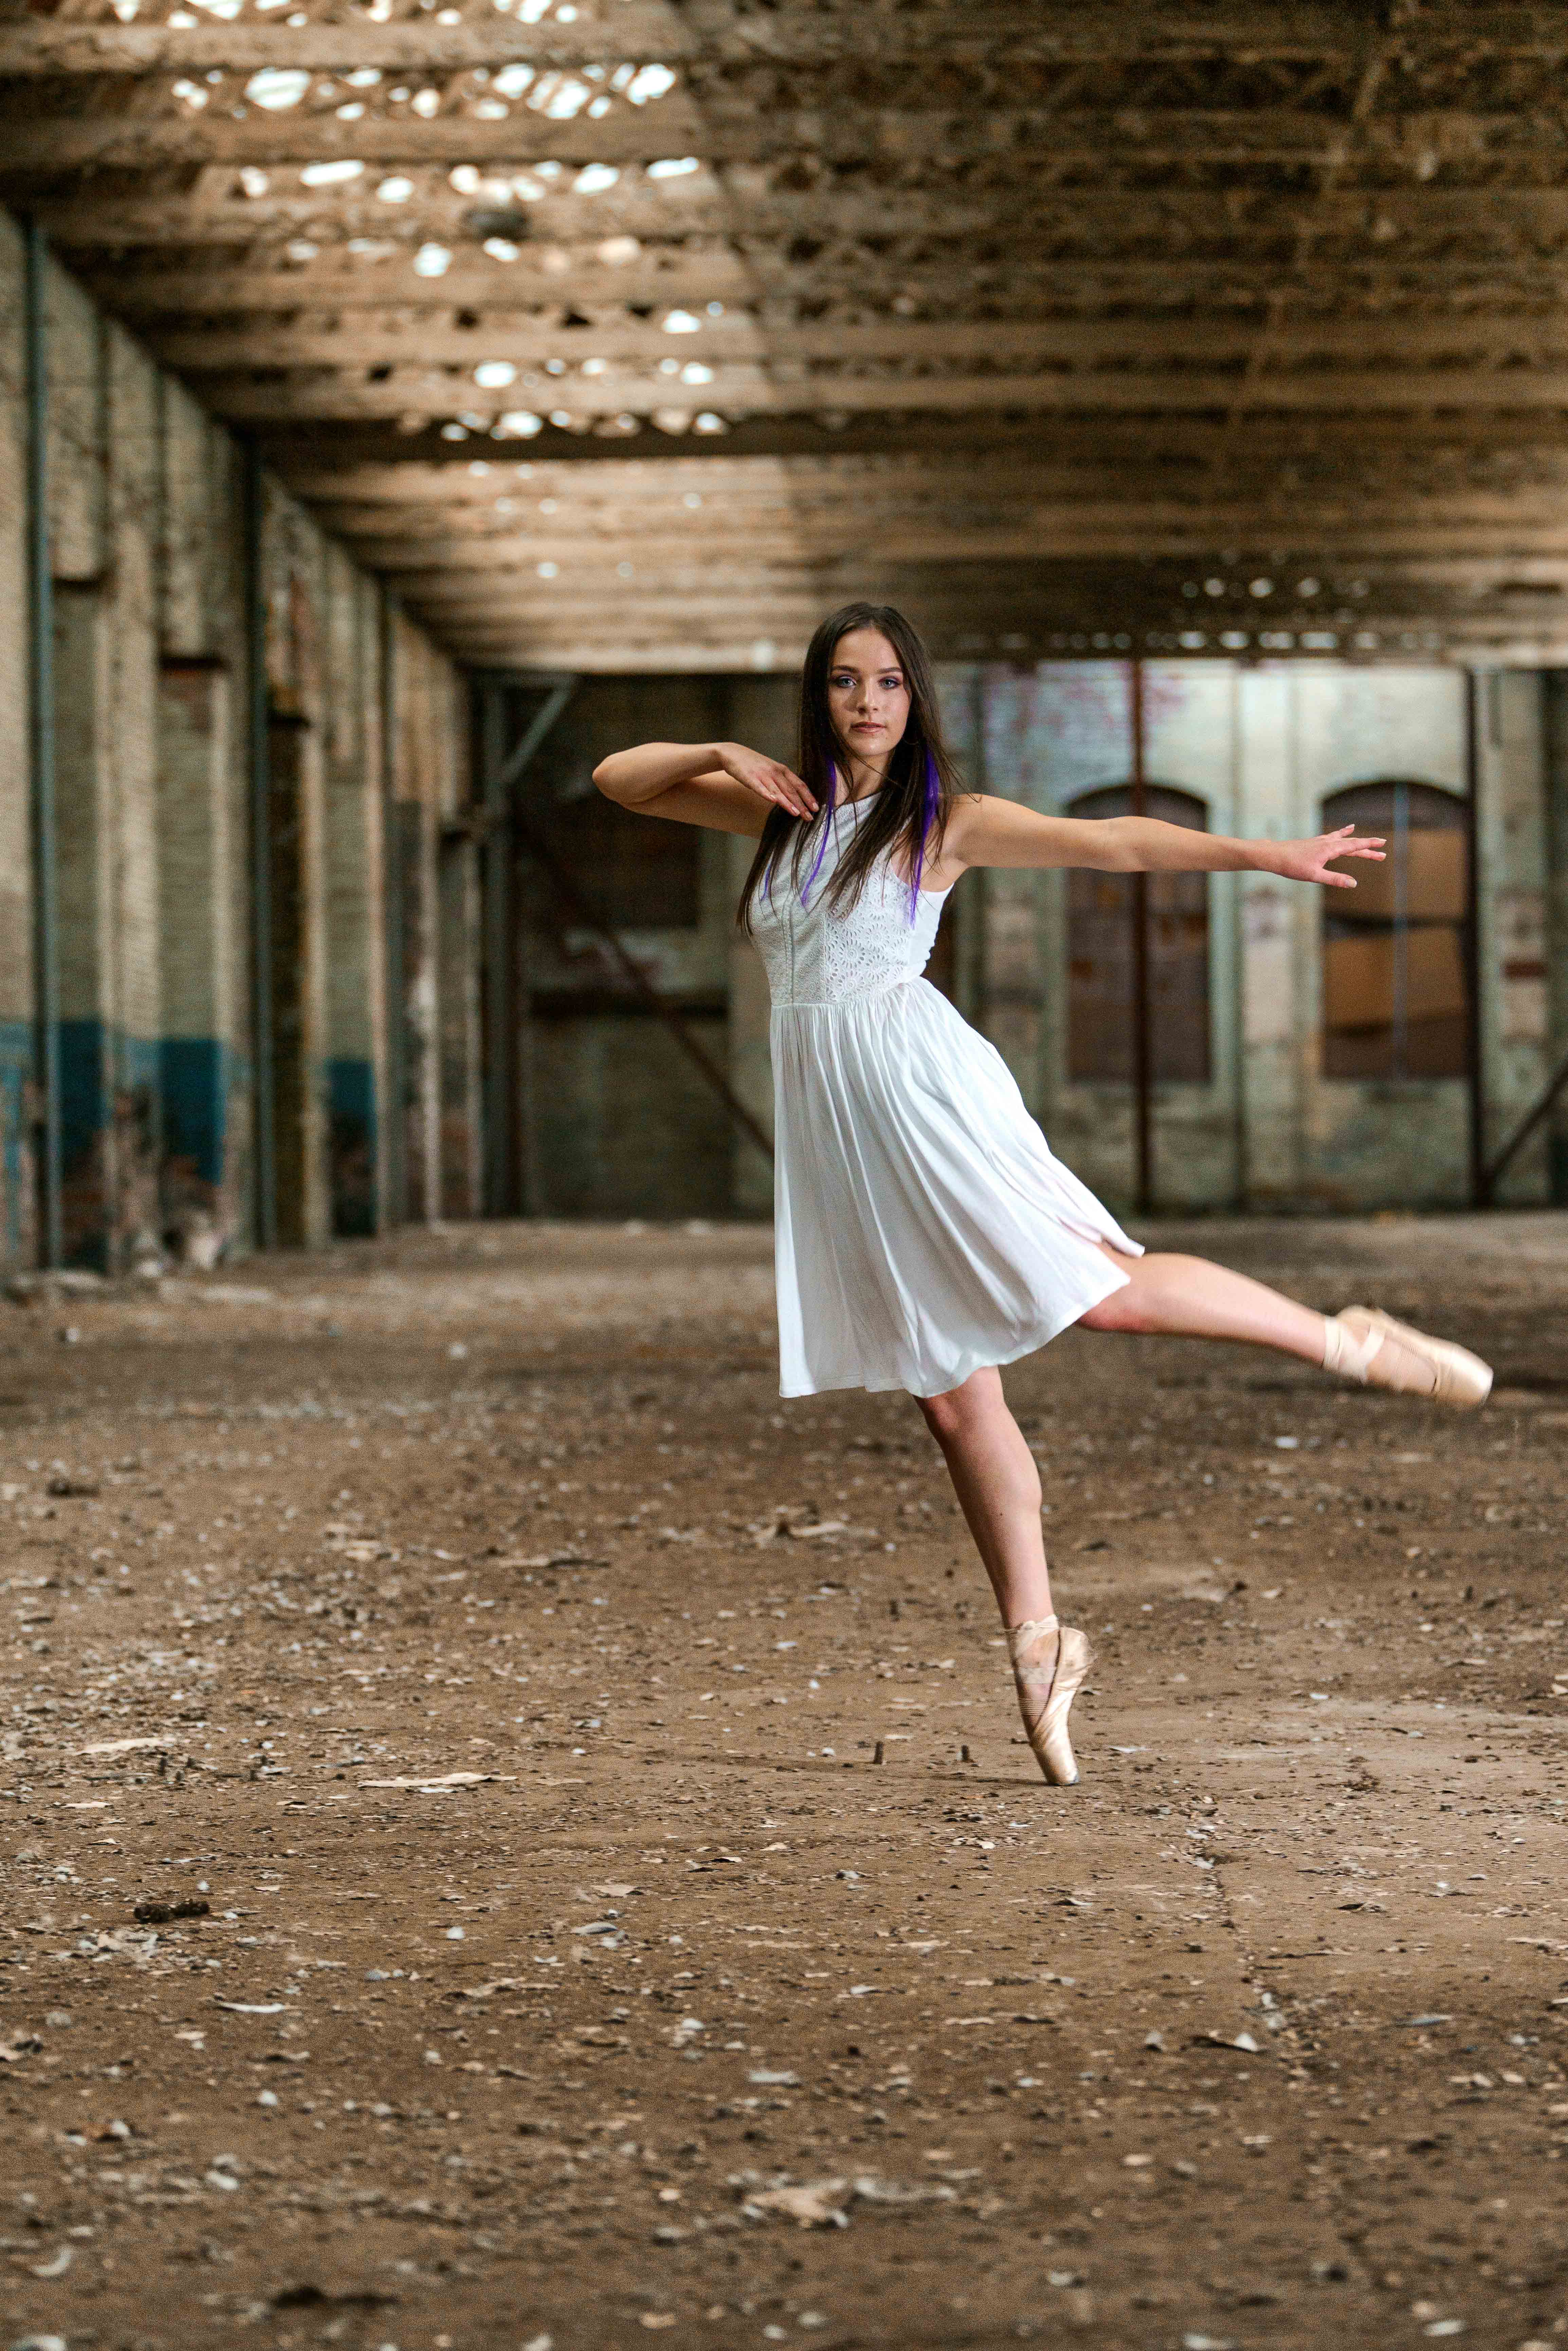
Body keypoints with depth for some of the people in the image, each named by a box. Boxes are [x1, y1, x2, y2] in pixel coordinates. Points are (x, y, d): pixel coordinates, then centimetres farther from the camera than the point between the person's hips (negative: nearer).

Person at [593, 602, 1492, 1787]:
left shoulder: (947, 822, 3)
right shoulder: (781, 808, 15)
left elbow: (1113, 841, -4)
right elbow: (618, 779, 21)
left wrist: (1267, 855, -13)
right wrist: (724, 755, 3)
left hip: (918, 1081, -4)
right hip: (824, 1115, 4)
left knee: (1103, 1288, -17)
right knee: (955, 1399, 4)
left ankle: (1355, 1342, 0)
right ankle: (1037, 1641, 9)